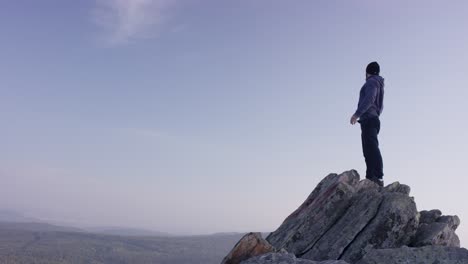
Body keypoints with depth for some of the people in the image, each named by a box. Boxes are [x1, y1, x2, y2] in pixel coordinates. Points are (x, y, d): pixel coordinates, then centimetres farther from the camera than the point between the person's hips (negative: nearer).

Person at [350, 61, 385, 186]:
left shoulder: (371, 82, -1)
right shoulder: (379, 85, 28)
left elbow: (369, 98, -19)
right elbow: (380, 107, 34)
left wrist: (357, 113, -24)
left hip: (368, 119, -10)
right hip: (373, 119, 10)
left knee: (372, 149, -19)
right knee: (369, 151, 4)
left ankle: (378, 178, -27)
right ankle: (370, 178, 0)